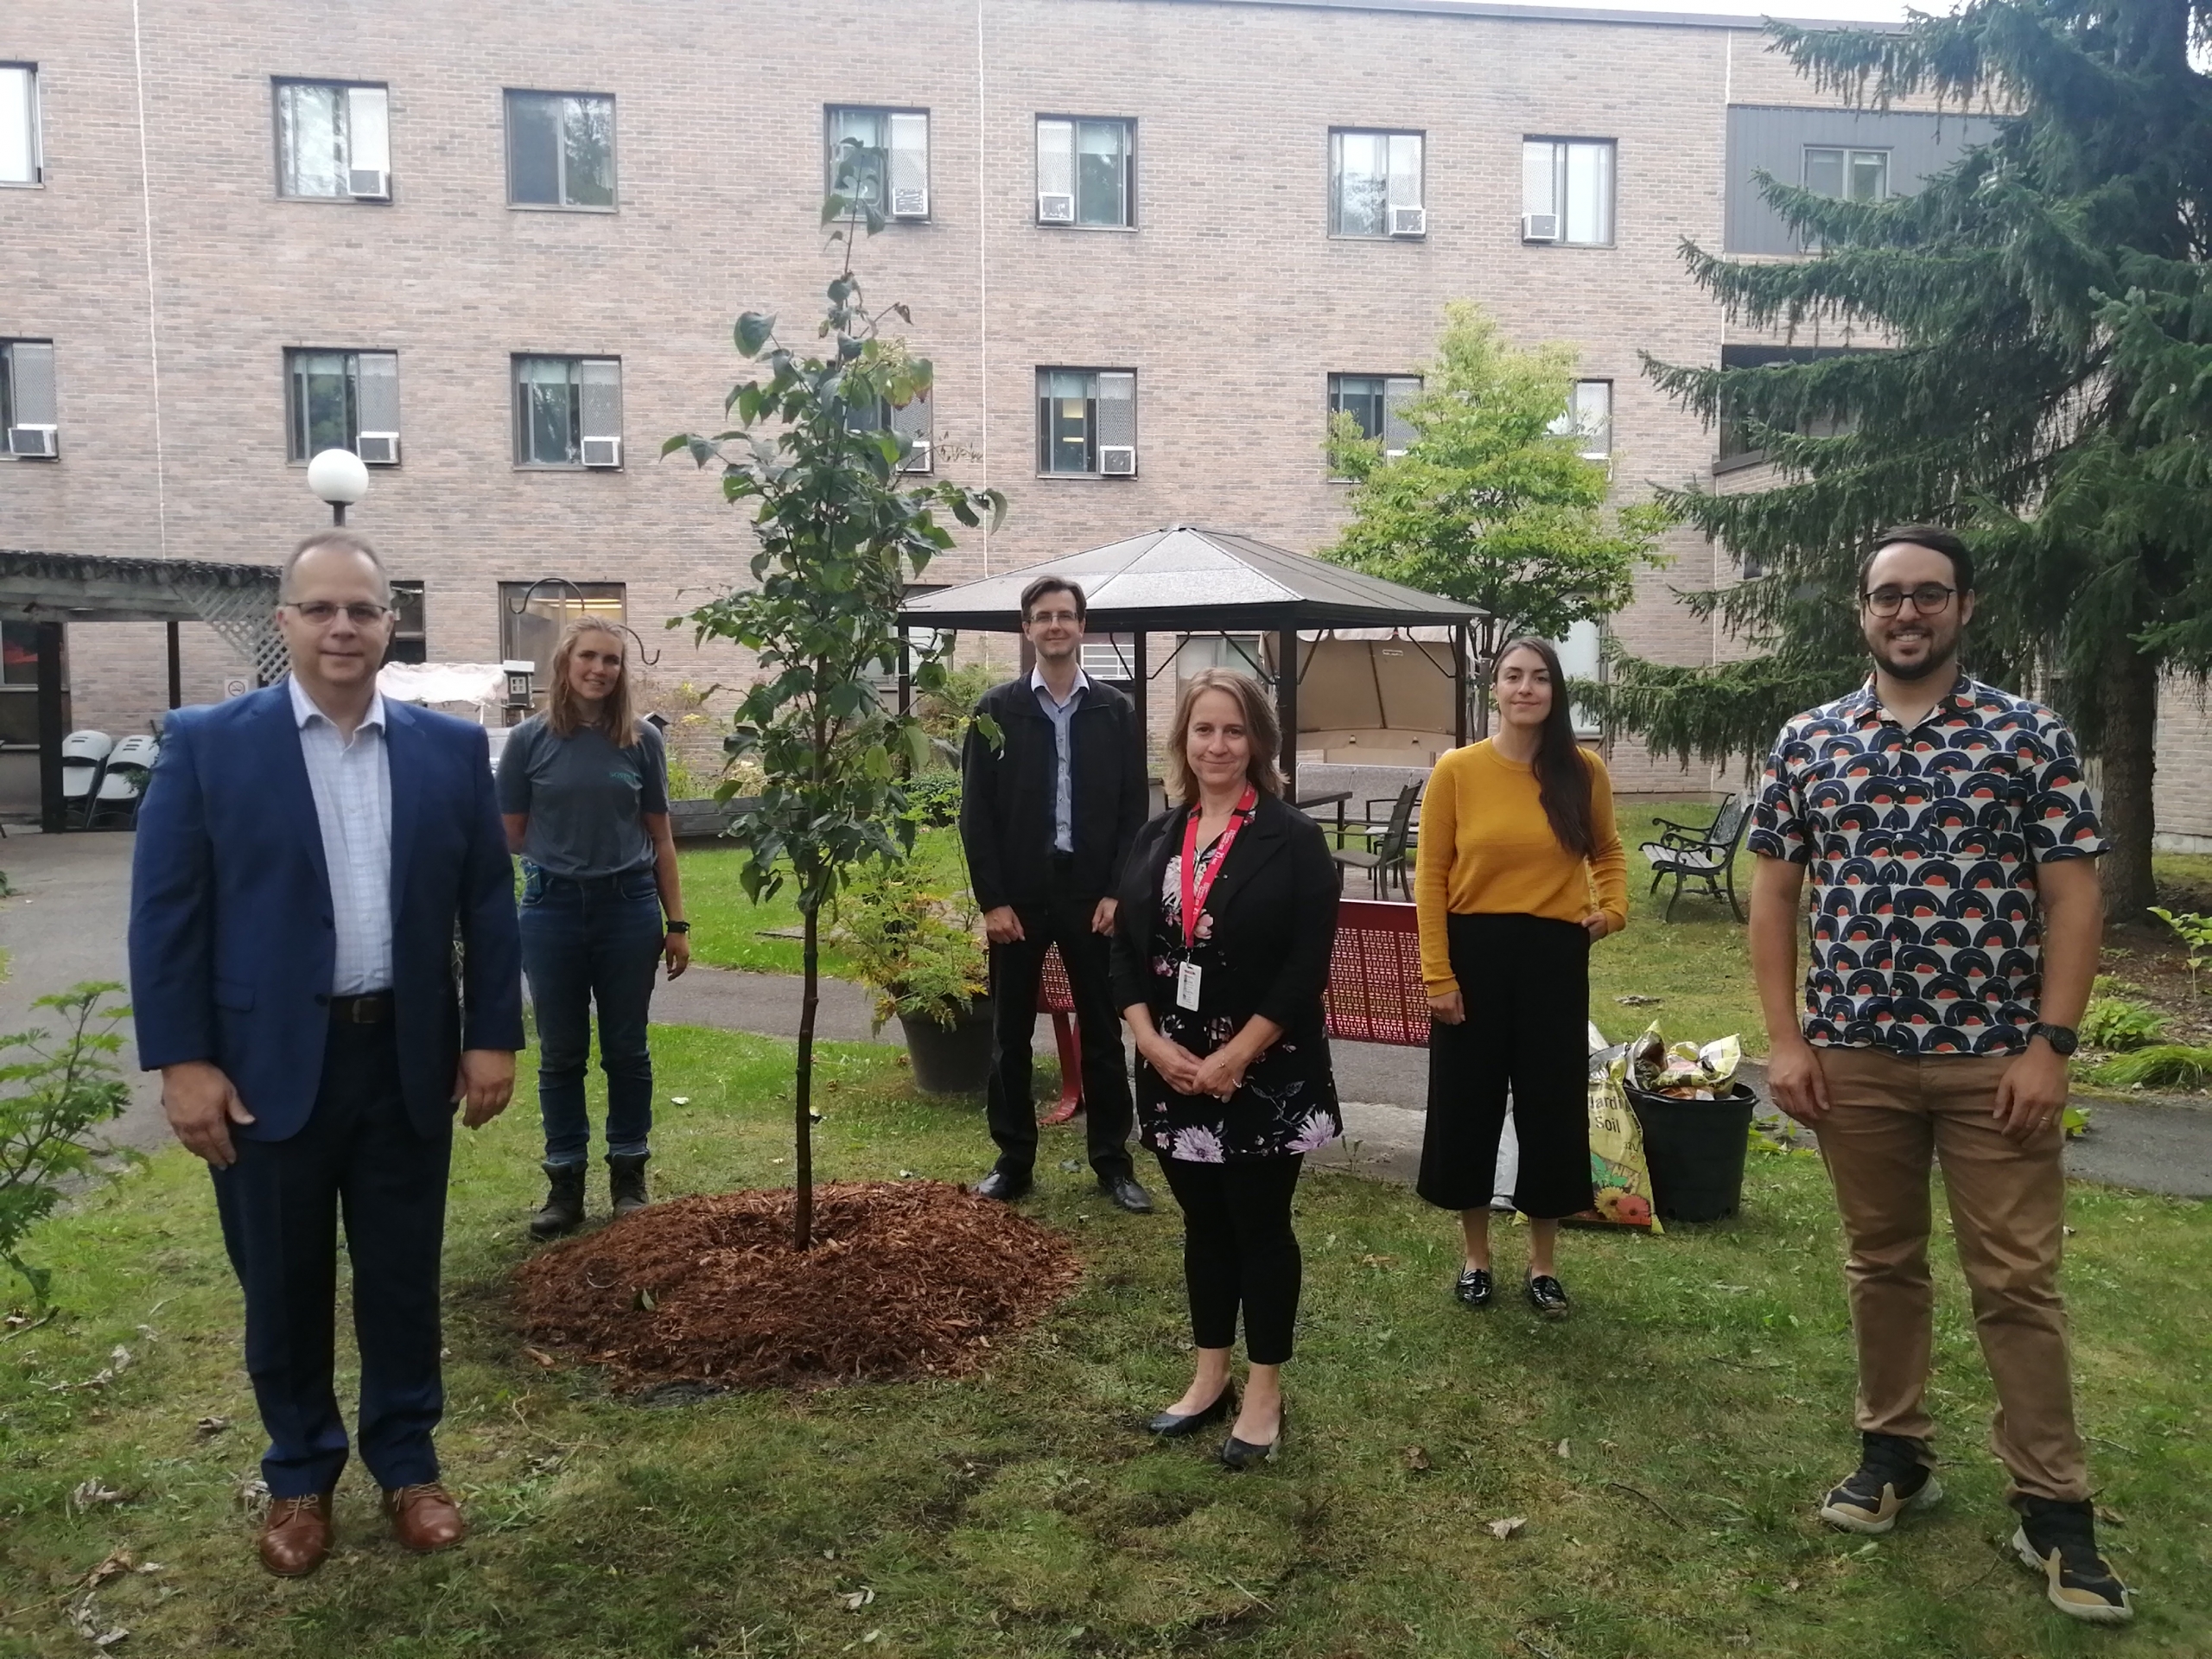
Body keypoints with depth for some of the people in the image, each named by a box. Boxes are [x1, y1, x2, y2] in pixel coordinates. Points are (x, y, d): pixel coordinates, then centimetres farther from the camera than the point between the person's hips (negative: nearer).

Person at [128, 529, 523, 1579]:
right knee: (283, 1284, 13)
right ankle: (299, 1473, 33)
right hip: (267, 1063, -1)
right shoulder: (206, 744, -3)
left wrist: (493, 1037, 1)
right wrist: (181, 1060, -9)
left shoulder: (452, 748, 3)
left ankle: (407, 1460, 32)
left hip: (409, 1058, 2)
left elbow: (488, 904, 4)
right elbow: (165, 913, -5)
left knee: (404, 1276, 13)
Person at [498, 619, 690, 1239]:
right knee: (561, 1054, 9)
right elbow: (511, 836, 5)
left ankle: (628, 1180, 22)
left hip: (629, 908, 1)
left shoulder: (642, 740, 1)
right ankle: (566, 1184, 20)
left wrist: (677, 923, 4)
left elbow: (660, 837, 5)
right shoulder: (531, 739, -2)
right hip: (554, 909, 0)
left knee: (626, 1050, 9)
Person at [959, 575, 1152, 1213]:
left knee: (1102, 1033, 7)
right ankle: (1013, 1160, 20)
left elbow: (1134, 810, 2)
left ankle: (1112, 1161, 18)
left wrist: (1118, 892, -7)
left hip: (1092, 894, 1)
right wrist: (991, 899, -8)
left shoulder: (1116, 711, 4)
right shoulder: (997, 710, 1)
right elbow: (976, 812, -2)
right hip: (1017, 895, 0)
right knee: (1010, 1035, 7)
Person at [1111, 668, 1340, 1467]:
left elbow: (1307, 966, -14)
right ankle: (1210, 1378, 31)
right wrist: (1153, 1043, -9)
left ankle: (1264, 1392, 22)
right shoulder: (1156, 838, 7)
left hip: (1265, 1075, -4)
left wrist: (1234, 1058, -16)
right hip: (1173, 1071, 5)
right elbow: (1125, 951, 6)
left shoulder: (1294, 839, -8)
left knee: (1260, 1227, 7)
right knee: (1204, 1226, 16)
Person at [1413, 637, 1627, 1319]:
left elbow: (1607, 851, 18)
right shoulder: (1456, 770, -6)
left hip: (1553, 955, 1)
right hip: (1474, 952, -1)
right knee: (1468, 1103, 8)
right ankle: (1476, 1257, 28)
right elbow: (1430, 876, -5)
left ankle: (1544, 1265, 27)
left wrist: (1611, 909, -1)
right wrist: (1437, 973, -9)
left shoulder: (1583, 771, 0)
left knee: (1552, 1106, 8)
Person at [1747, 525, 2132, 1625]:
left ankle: (2052, 1505, 18)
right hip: (1854, 1057, 2)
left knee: (2017, 1281, 5)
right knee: (1881, 1262, 14)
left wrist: (2050, 1045, -10)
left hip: (1994, 1058, -2)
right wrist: (1785, 1039, -2)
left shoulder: (2031, 736, -1)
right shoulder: (1807, 741, 3)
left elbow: (2073, 898, -3)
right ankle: (1894, 1454, 29)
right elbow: (1775, 892, 4)